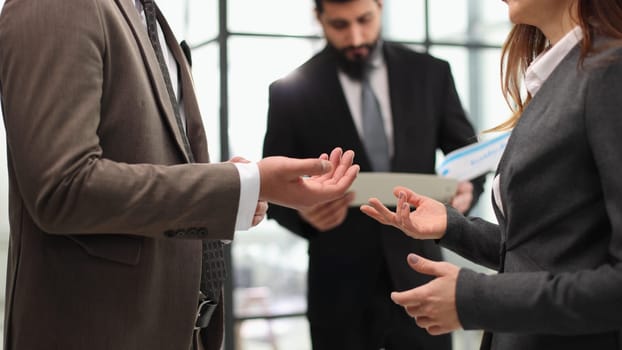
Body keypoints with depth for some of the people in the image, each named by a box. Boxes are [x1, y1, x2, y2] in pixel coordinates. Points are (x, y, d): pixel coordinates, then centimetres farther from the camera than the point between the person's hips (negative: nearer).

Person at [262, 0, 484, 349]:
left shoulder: (431, 73, 3)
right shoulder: (291, 91, -2)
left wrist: (465, 190, -14)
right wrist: (303, 211, -20)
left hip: (417, 275, 1)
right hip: (340, 287, -1)